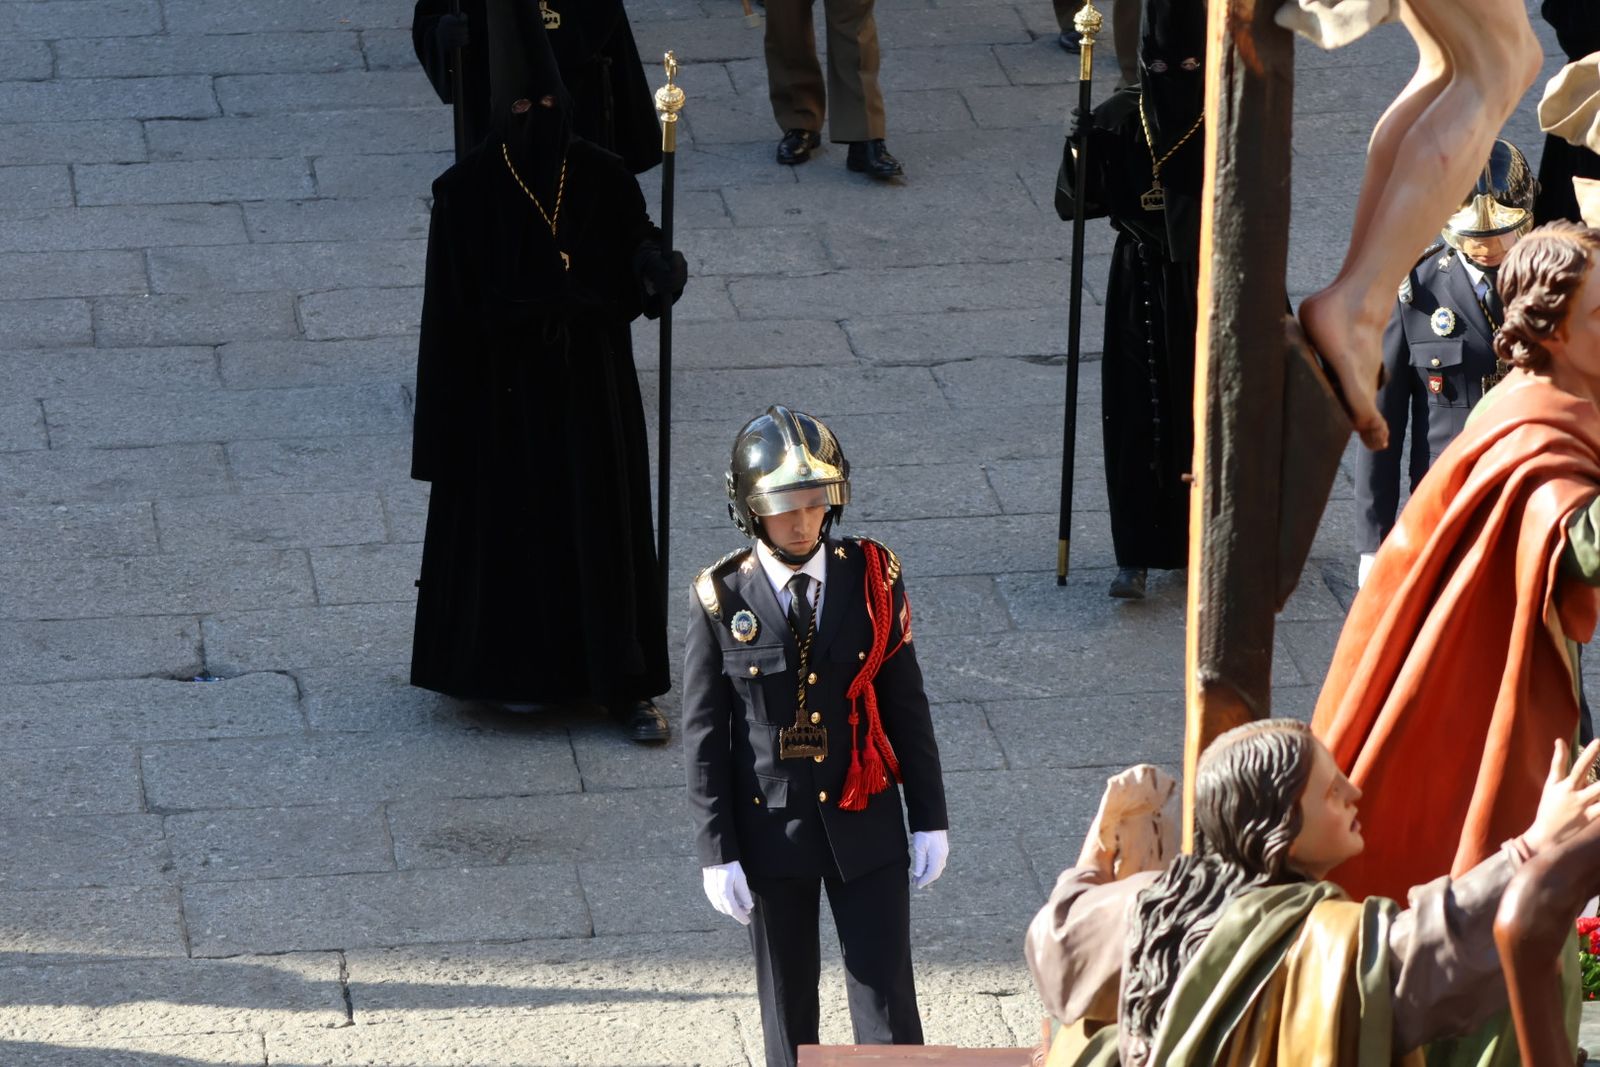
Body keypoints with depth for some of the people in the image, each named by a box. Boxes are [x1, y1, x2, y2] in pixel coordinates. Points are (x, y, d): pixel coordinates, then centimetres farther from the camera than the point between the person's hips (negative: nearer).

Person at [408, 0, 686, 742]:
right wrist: (445, 423, -7)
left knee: (608, 528, 5)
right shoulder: (468, 193, -10)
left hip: (592, 387, 2)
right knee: (511, 527, 9)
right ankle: (519, 671, 28)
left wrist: (659, 272, -26)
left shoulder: (601, 180, -4)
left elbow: (635, 278, -1)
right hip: (504, 392, -2)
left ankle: (625, 684, 12)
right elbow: (449, 314, -7)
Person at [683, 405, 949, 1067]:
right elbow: (703, 736, -5)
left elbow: (906, 704, 2)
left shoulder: (872, 579, -5)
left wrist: (929, 818, 3)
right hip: (770, 832, -1)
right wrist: (716, 852, -6)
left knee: (887, 1001, 1)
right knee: (788, 1009, 12)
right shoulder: (721, 601, -9)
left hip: (864, 824, 1)